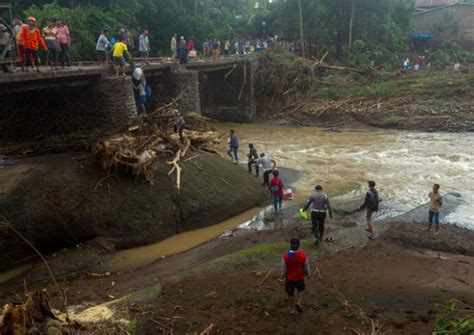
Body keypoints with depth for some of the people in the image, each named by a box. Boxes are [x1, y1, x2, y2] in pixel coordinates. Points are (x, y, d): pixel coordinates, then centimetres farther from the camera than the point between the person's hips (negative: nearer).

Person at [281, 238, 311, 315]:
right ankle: (298, 303, 13)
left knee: (290, 294, 20)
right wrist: (308, 274, 11)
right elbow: (307, 267, -10)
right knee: (300, 289, 31)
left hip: (289, 278, 0)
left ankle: (292, 309, 35)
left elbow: (283, 268, -12)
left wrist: (283, 275, 9)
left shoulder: (285, 256, -25)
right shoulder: (303, 255, -24)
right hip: (300, 277, 0)